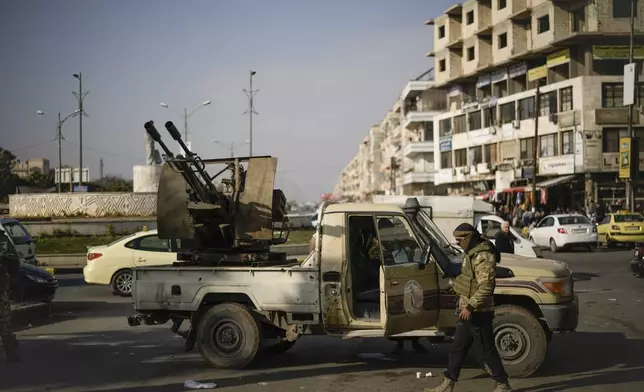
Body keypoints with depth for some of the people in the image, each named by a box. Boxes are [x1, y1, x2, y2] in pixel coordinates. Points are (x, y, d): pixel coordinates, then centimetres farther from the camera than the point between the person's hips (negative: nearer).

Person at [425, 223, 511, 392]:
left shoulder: (483, 257, -21)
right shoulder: (472, 253, 12)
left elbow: (485, 287, -28)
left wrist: (470, 307, -31)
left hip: (478, 313, -10)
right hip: (467, 310, 10)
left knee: (486, 351, -1)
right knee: (457, 349, 13)